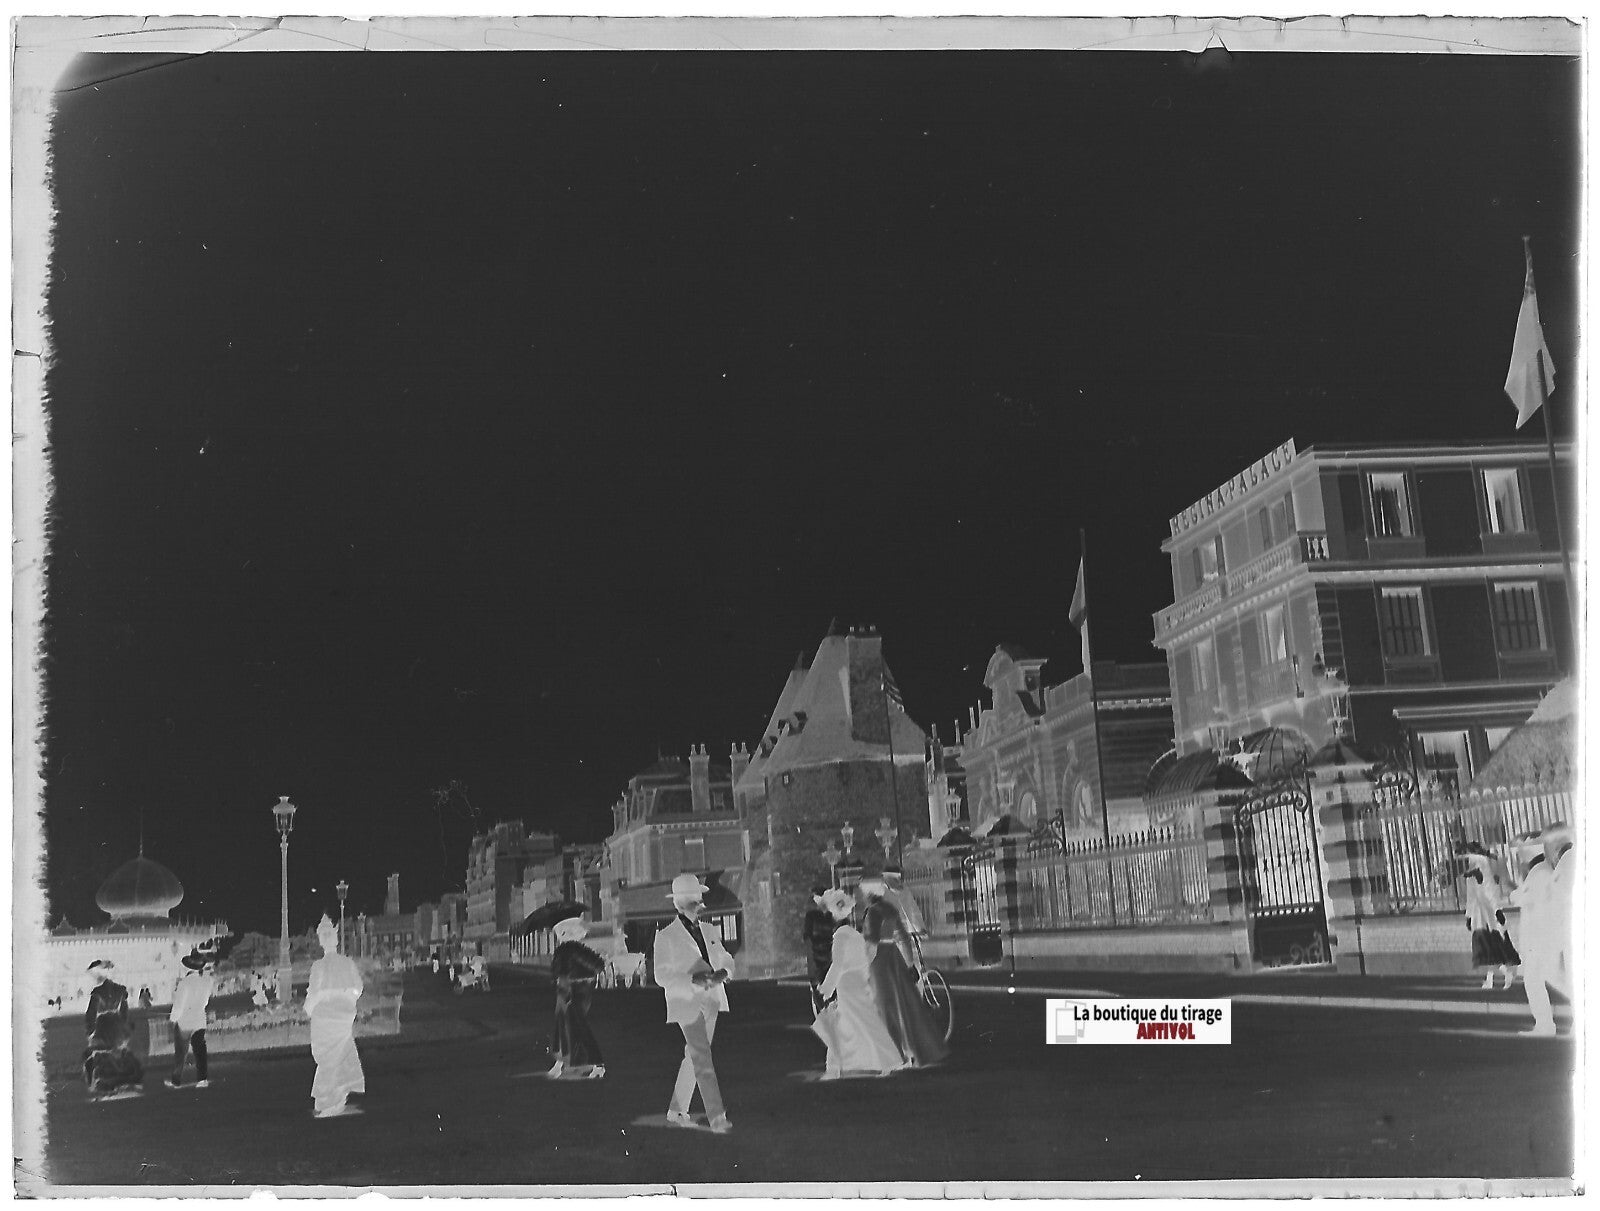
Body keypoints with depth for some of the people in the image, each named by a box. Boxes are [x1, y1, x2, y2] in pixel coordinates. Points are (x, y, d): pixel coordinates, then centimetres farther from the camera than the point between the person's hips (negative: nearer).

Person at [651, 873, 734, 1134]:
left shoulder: (706, 931, 14)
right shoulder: (666, 936, -5)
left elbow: (725, 958, 19)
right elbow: (661, 976, -9)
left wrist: (723, 972, -5)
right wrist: (693, 979, -22)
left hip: (710, 1000, 7)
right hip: (686, 1003, -7)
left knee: (694, 1056, 13)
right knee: (702, 1058, -13)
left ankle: (677, 1111, 27)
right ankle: (716, 1117, -17)